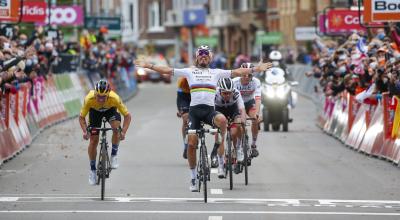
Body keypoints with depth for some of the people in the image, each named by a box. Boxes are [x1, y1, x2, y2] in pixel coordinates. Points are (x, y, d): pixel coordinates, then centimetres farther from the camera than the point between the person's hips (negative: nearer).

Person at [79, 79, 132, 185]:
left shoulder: (115, 98, -39)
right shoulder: (89, 99, -38)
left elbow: (127, 115, -28)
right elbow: (82, 117, -23)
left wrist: (123, 132, -40)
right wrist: (85, 131, -39)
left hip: (111, 110, -1)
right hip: (95, 111, 1)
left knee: (116, 127, -30)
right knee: (93, 140, -6)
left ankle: (114, 156, -10)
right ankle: (92, 170, 12)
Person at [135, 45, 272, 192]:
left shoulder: (216, 72, 14)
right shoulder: (189, 71, 12)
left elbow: (236, 72, 11)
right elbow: (167, 70, 9)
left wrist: (256, 69, 3)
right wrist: (148, 66, 3)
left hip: (210, 110, -1)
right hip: (194, 110, 1)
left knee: (222, 120, -33)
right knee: (191, 142, -8)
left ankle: (220, 162, -21)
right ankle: (193, 177, 9)